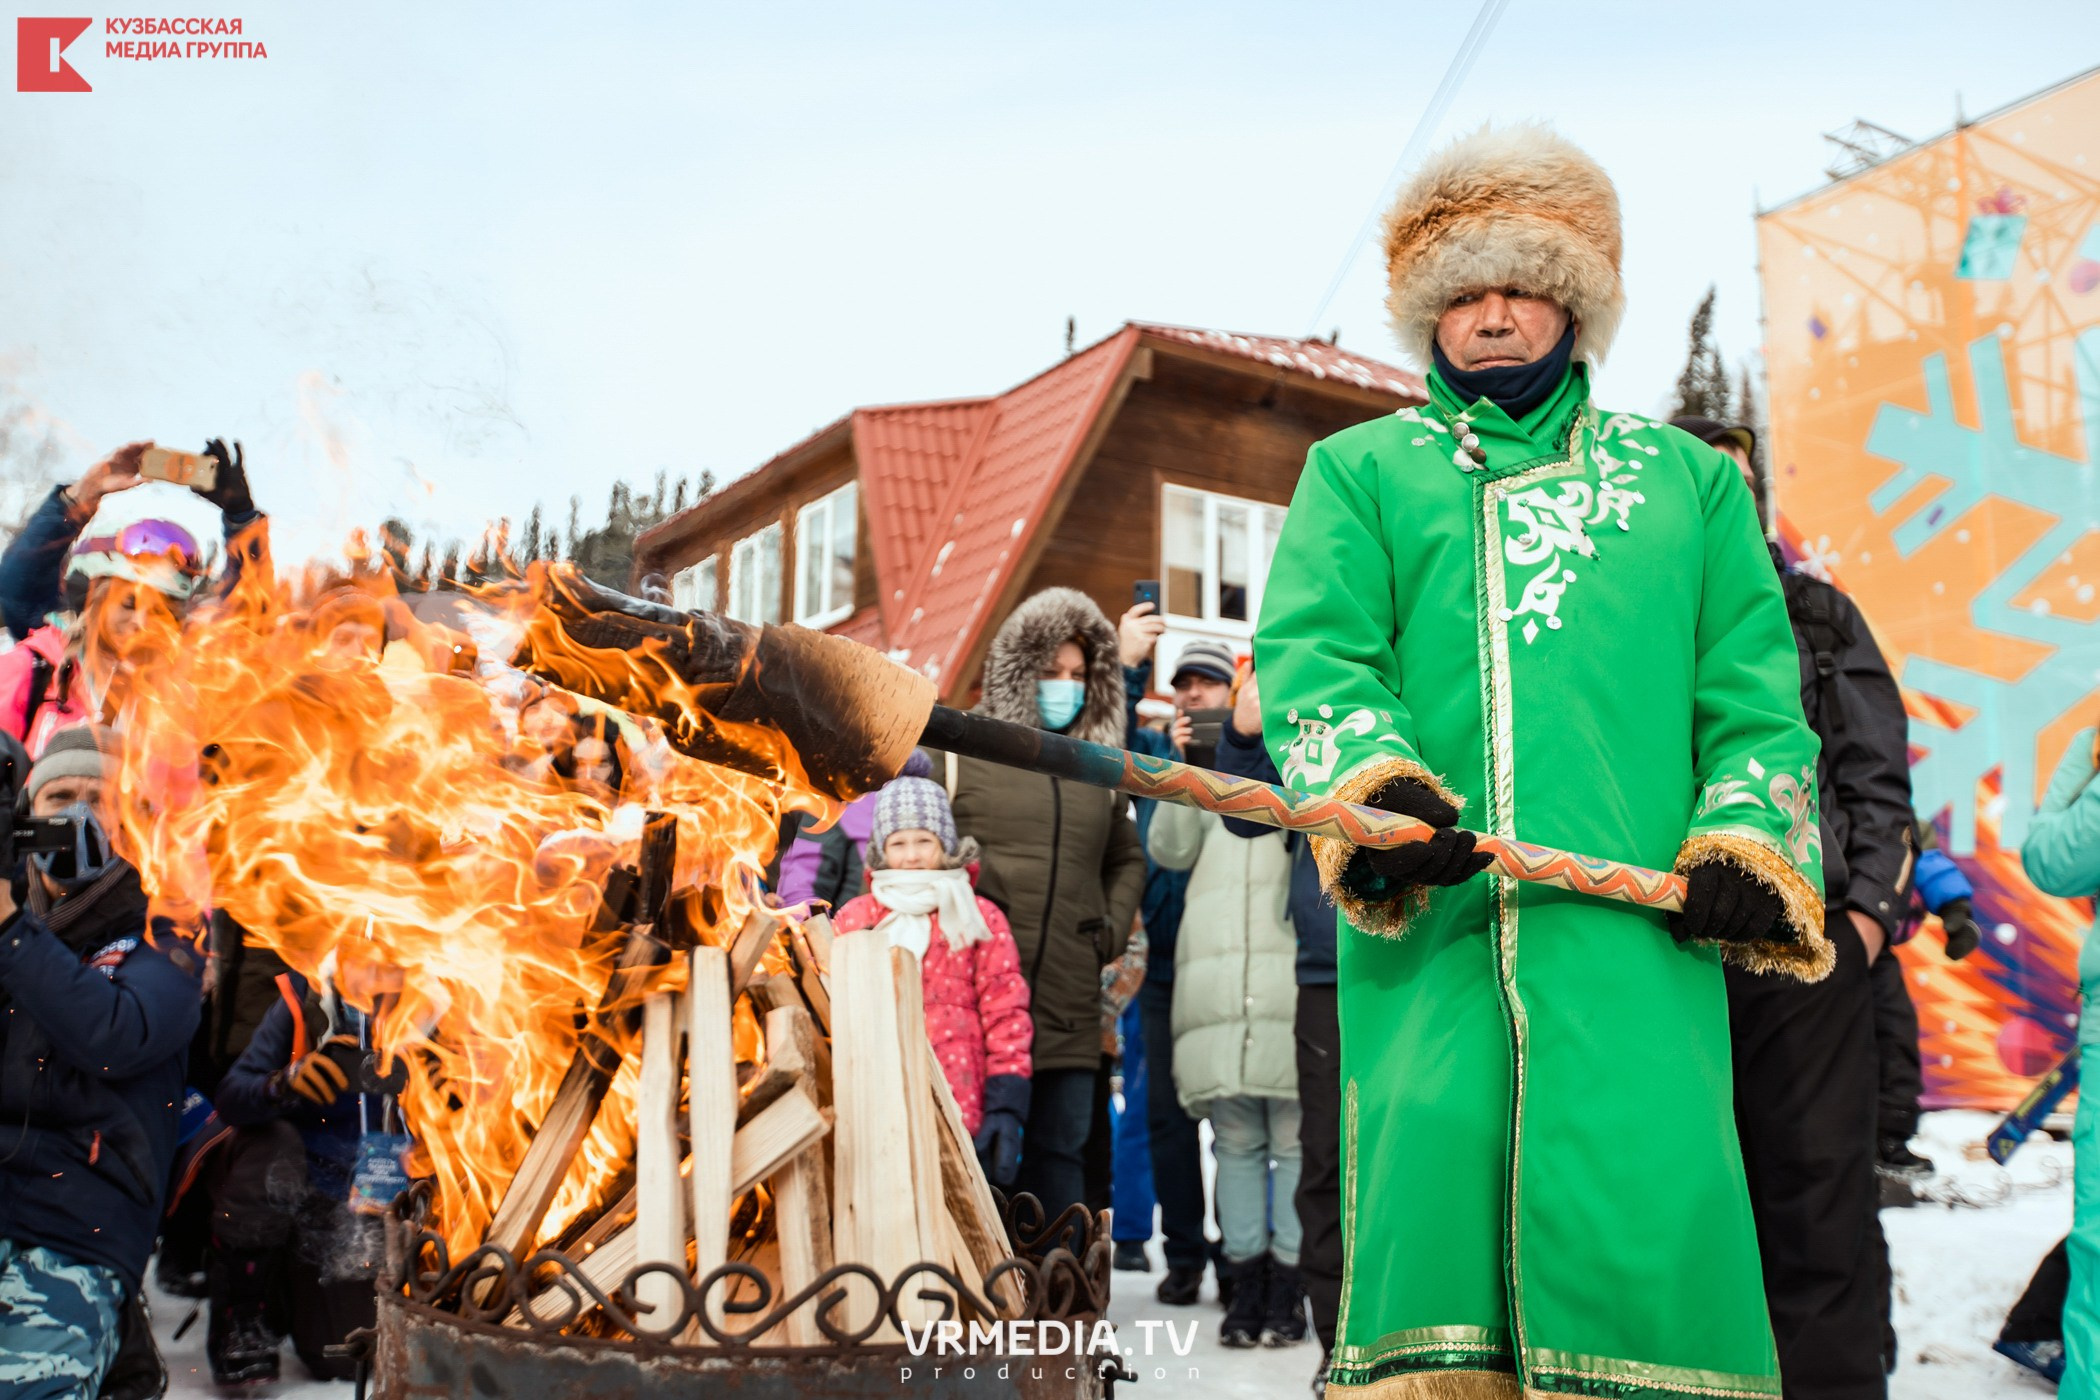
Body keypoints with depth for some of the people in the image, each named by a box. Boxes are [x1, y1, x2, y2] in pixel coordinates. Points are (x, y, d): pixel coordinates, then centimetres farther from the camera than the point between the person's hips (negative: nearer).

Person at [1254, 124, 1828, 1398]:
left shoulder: (1688, 480, 23)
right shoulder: (1359, 470, 18)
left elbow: (1753, 693, 15)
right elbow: (1310, 653, 3)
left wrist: (1748, 845, -2)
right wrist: (1374, 790, -17)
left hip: (1638, 918, 1)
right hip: (1429, 912, 0)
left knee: (1649, 1199, -10)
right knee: (1430, 1182, -10)